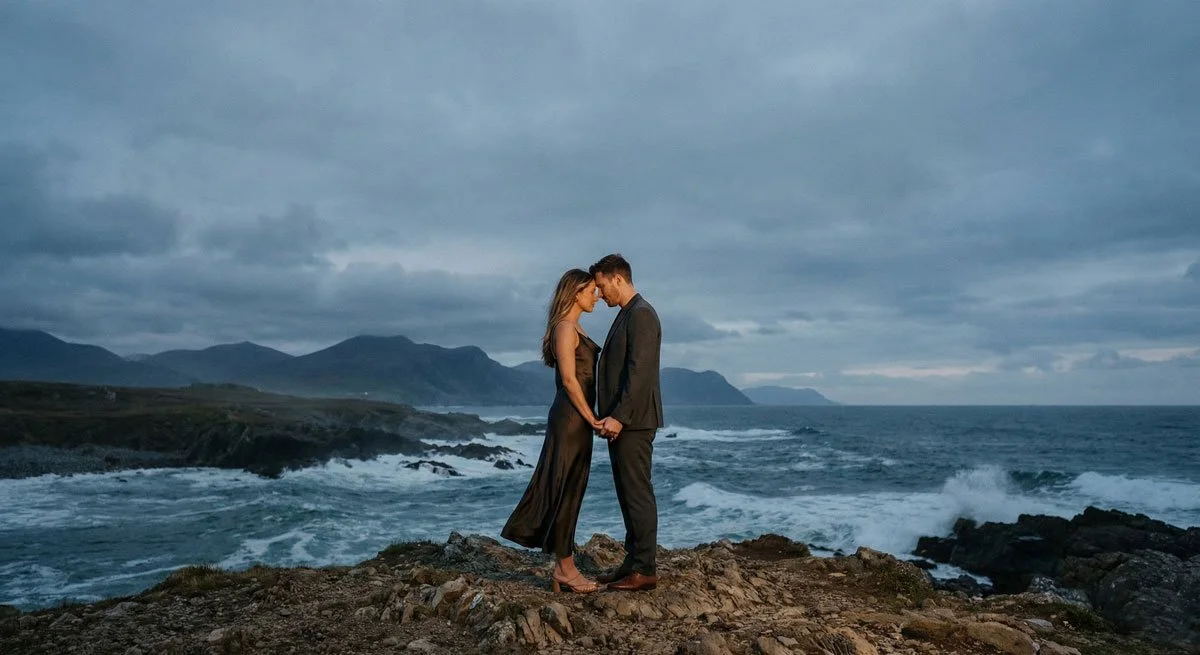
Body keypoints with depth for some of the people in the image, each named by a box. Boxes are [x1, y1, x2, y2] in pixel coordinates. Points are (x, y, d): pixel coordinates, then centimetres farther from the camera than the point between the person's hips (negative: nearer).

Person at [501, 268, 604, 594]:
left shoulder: (573, 328, 17)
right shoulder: (565, 327, -12)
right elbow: (569, 379, -19)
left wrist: (589, 418, 13)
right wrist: (591, 418, -15)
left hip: (576, 418, 9)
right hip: (572, 417, -9)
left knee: (568, 491, 11)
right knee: (567, 491, -2)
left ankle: (563, 569, 18)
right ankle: (566, 569, 8)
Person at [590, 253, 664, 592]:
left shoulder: (641, 314, -12)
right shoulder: (626, 314, 19)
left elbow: (639, 371, -20)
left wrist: (619, 417, -22)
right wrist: (611, 416, 15)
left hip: (633, 422, -10)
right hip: (621, 421, 10)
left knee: (638, 493, -3)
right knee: (627, 494, 13)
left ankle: (644, 570, 5)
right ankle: (633, 561, 22)